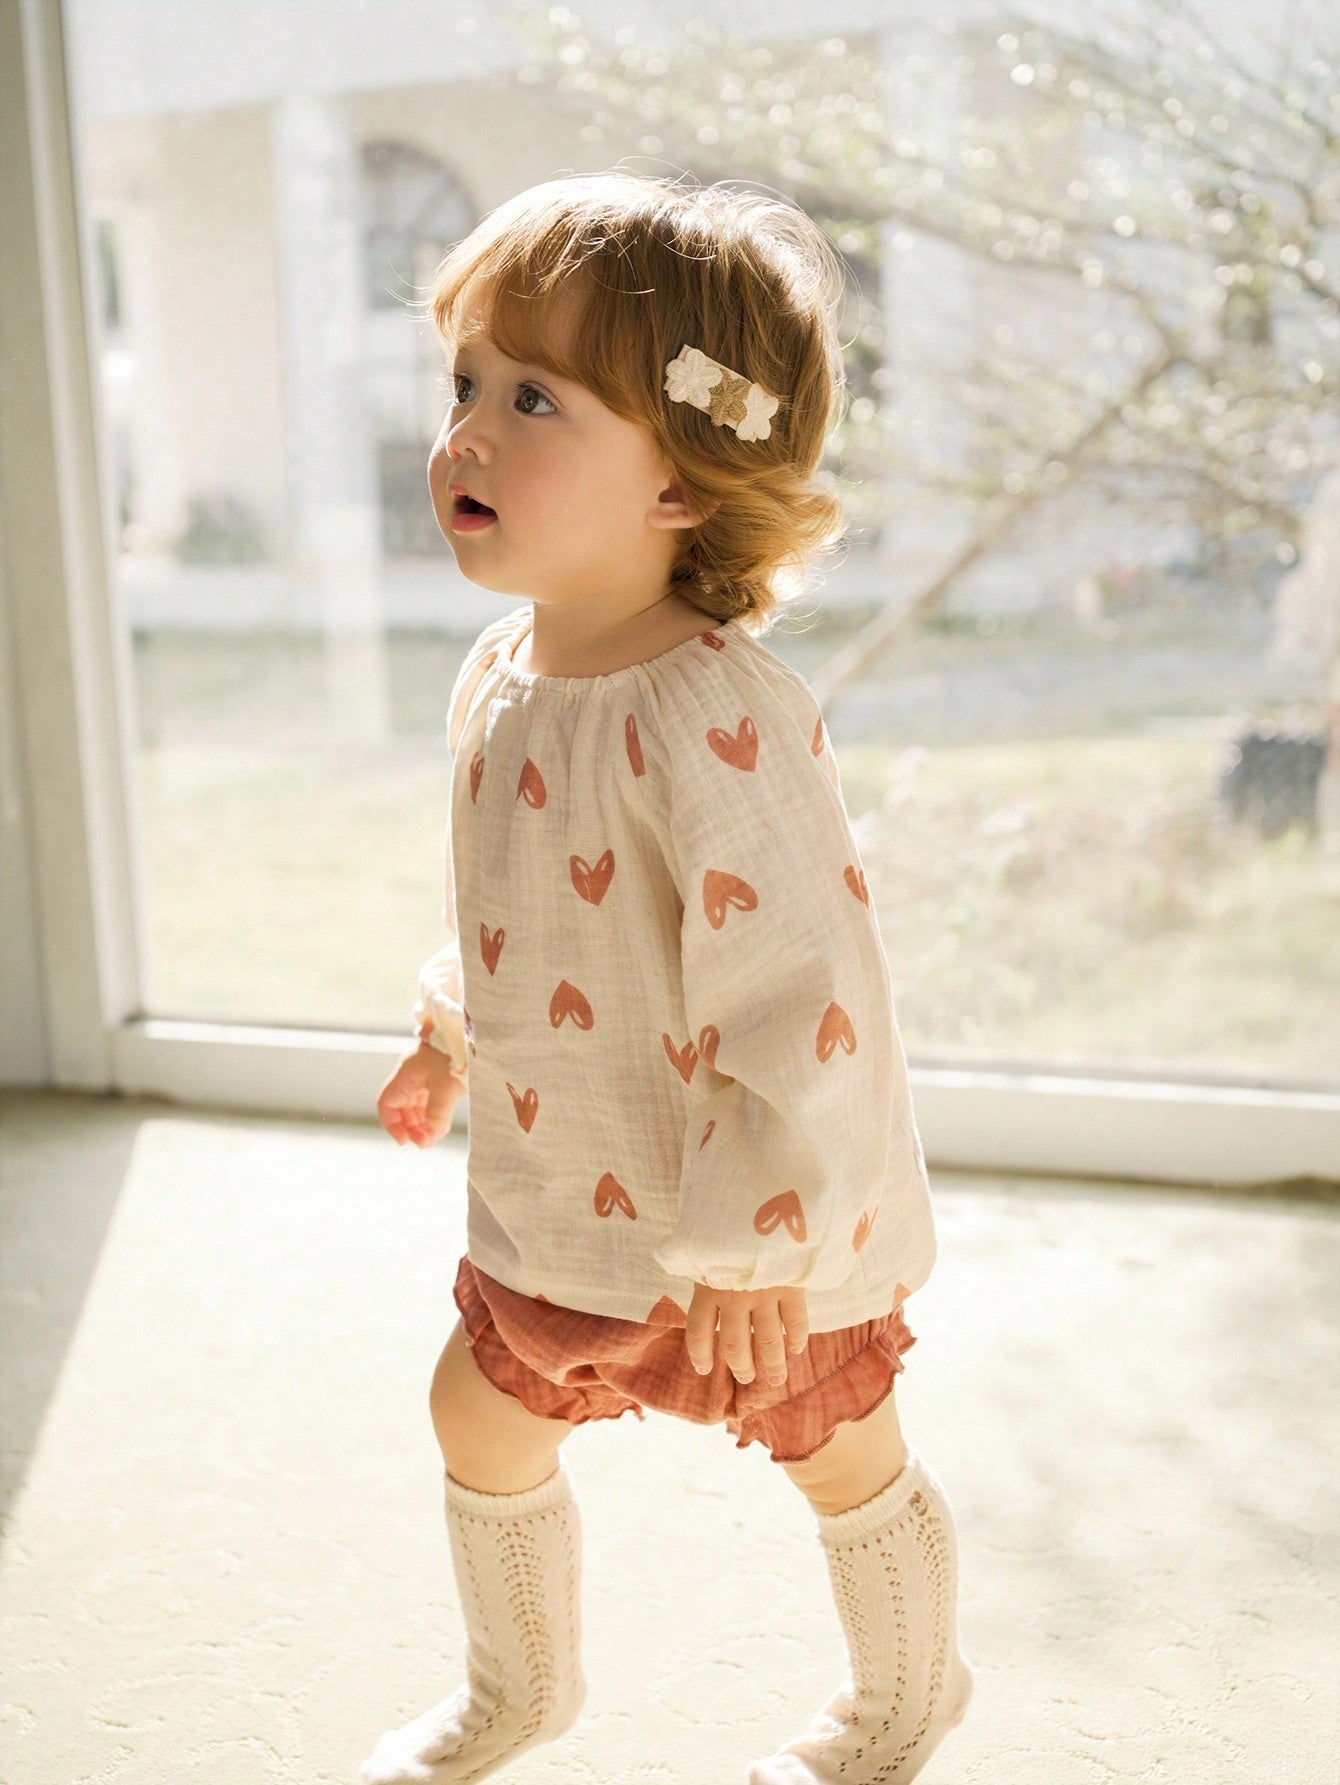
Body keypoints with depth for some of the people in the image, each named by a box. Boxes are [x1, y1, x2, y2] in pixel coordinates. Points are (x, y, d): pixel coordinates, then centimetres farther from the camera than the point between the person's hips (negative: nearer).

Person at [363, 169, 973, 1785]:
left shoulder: (715, 715, -31)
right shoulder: (499, 673, -3)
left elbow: (798, 981, -32)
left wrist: (755, 1246, -27)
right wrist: (451, 1032, 24)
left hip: (760, 1224, -7)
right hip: (560, 1193, 8)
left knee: (840, 1459, 17)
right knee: (480, 1411, 22)